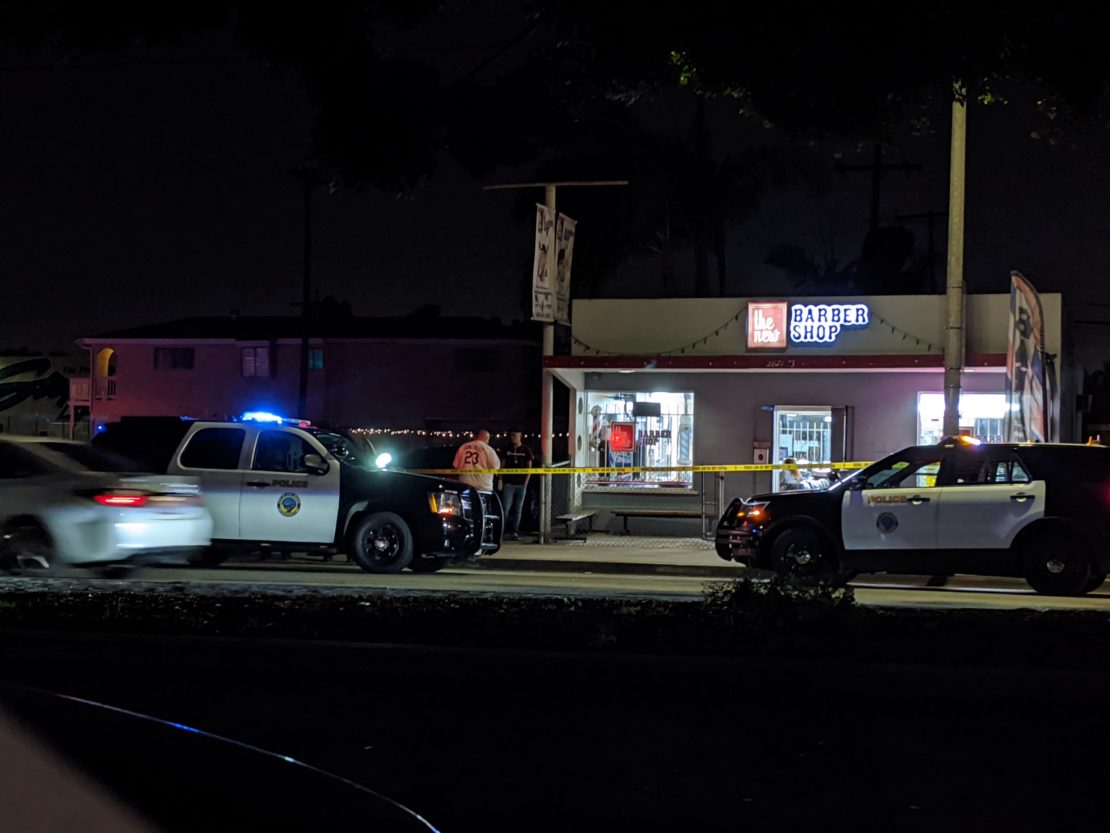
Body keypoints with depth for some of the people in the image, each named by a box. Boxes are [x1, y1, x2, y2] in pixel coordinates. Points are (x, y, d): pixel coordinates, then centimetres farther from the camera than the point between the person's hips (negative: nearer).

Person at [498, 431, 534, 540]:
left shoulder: (526, 450, 5)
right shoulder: (507, 450, 8)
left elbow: (529, 468, 6)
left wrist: (525, 483, -3)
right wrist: (500, 480, 0)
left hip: (521, 484, 0)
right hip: (508, 483, 0)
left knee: (518, 510, 4)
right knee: (505, 508, -9)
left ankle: (514, 532, 8)